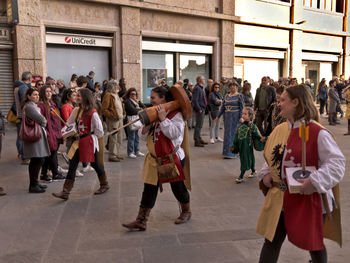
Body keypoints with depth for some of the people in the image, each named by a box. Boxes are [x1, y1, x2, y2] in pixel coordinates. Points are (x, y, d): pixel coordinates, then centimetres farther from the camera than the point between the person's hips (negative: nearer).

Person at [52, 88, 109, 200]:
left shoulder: (92, 112, -14)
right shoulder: (76, 110, 6)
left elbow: (99, 130, -10)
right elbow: (69, 123, 12)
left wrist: (90, 136, 0)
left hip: (90, 142, -6)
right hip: (79, 141, 6)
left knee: (95, 164, 9)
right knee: (72, 165, 0)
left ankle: (104, 185, 33)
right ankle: (65, 192, 2)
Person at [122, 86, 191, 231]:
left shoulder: (175, 114, -11)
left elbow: (174, 133, -26)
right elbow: (142, 135, 8)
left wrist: (163, 118, -27)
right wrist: (146, 125, -11)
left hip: (172, 159, -6)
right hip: (154, 159, 6)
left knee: (178, 187, 10)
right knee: (149, 189, 6)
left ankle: (186, 211, 36)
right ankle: (141, 221, 12)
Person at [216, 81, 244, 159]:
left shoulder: (239, 96, -2)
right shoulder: (226, 96, 13)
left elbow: (242, 107, -8)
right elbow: (223, 107, 15)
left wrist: (241, 117, -20)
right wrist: (218, 116, 12)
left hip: (235, 116, -5)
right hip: (227, 116, 5)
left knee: (233, 132, -4)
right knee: (227, 133, 7)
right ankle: (226, 151, 16)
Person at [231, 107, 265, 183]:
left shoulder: (252, 126, -11)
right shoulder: (241, 125, 4)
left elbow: (257, 135, -9)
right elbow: (237, 136, 10)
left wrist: (261, 139, -29)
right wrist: (234, 145, 12)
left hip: (248, 146, -6)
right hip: (241, 146, 6)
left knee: (246, 160, -2)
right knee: (243, 159, 17)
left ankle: (241, 177, 3)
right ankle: (253, 171, 38)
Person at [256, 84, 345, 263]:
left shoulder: (318, 133, -17)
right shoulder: (279, 130, 4)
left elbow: (337, 162, -17)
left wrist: (315, 181, -27)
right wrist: (265, 174, 2)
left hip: (309, 200, -5)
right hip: (280, 198, 5)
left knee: (313, 243, 16)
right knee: (272, 240, 10)